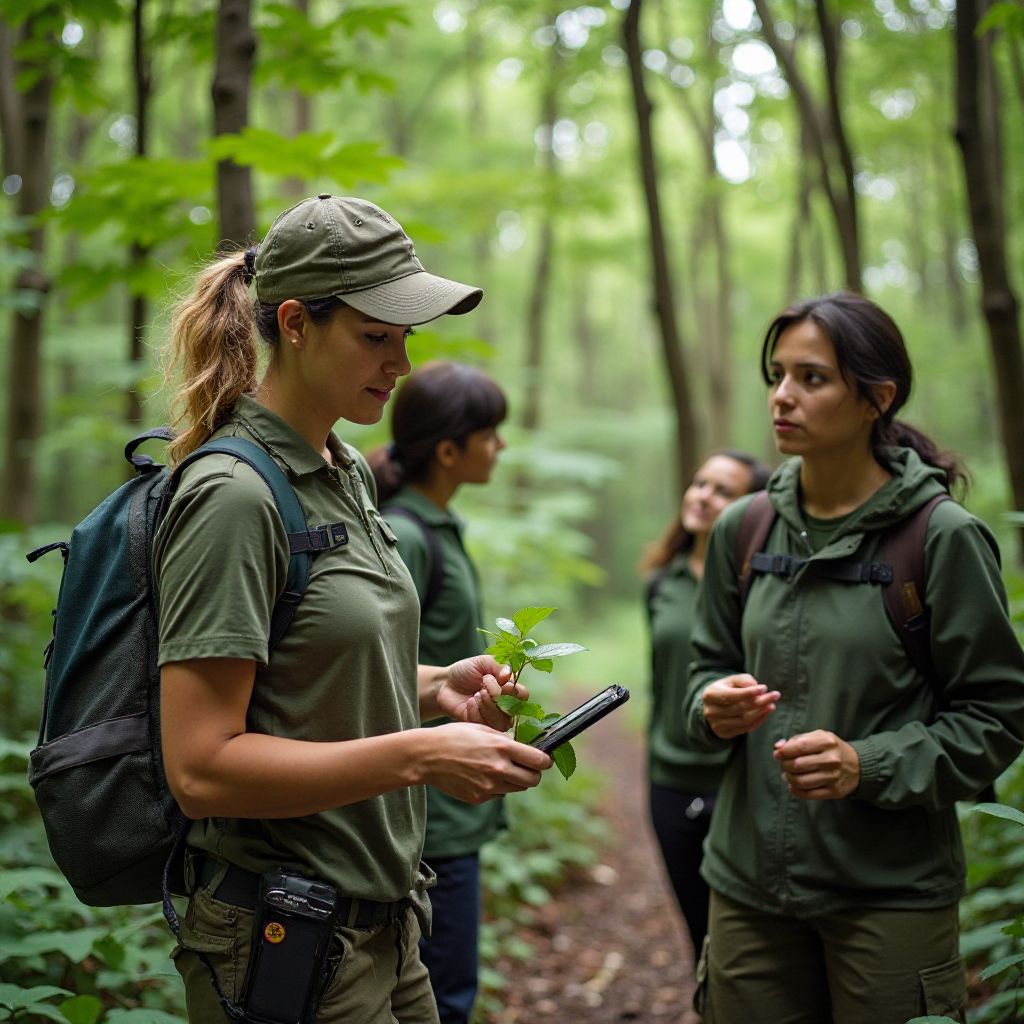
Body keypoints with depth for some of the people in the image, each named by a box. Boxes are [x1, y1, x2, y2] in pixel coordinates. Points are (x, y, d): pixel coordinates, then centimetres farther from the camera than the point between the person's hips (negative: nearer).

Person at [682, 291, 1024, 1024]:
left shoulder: (945, 537, -10)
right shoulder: (743, 529, 4)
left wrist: (869, 766, -20)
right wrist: (716, 707, -9)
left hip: (892, 889, -4)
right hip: (751, 879, 4)